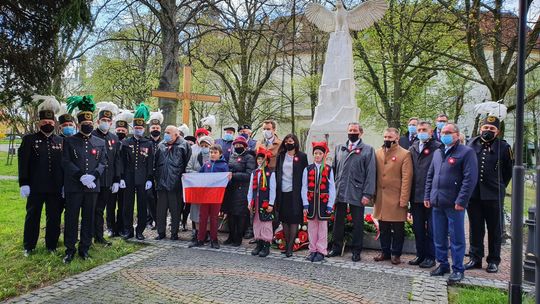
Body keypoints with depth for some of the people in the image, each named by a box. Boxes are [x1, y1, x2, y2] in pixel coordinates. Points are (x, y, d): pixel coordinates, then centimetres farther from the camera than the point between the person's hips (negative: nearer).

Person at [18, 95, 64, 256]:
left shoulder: (60, 141, 7)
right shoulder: (29, 139, 1)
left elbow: (65, 164, 8)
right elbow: (23, 163, -4)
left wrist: (65, 185, 4)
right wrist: (24, 184, -10)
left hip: (56, 188, 2)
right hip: (36, 187, -2)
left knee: (54, 217, 8)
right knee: (32, 216, 9)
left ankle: (52, 245, 21)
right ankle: (29, 246, 23)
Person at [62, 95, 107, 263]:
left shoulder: (100, 142, 9)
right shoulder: (69, 141, 3)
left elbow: (103, 162, 3)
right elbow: (66, 162, -6)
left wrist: (93, 176, -15)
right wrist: (81, 177, -18)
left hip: (92, 187, 2)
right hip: (73, 187, -2)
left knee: (88, 218, 8)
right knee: (71, 218, 3)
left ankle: (85, 248, 20)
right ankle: (70, 250, 14)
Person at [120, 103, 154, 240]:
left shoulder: (148, 144, 4)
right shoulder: (125, 142, 5)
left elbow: (150, 163, 3)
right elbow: (122, 161, 4)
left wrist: (150, 179, -3)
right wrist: (121, 177, -2)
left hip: (143, 179, 0)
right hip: (129, 179, 1)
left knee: (142, 205, 4)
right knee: (128, 205, 6)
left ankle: (140, 231, 14)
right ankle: (128, 230, 17)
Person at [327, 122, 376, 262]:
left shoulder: (368, 150, 0)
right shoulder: (339, 148, 12)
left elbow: (370, 173, -5)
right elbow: (334, 169, 11)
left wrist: (367, 194, -11)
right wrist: (333, 188, 4)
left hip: (357, 193, -3)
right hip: (339, 192, 4)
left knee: (357, 223, 7)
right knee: (338, 221, 12)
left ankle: (356, 251, 19)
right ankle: (336, 248, 24)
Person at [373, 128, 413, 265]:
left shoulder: (405, 154, -5)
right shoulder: (378, 153, 10)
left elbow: (406, 178, -9)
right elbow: (374, 174, 10)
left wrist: (404, 200, -13)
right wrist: (372, 193, 4)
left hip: (396, 199, -4)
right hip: (381, 197, 4)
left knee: (398, 229, 6)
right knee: (383, 228, 12)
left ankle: (395, 254, 18)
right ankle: (385, 251, 25)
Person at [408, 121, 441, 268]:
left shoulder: (438, 148, -6)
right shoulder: (413, 148, 11)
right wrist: (409, 193, 8)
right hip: (416, 195, 6)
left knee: (431, 229, 4)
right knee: (418, 228, 13)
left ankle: (430, 257, 16)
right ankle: (420, 255, 25)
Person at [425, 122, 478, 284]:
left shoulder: (466, 152, -6)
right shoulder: (438, 153, 15)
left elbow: (470, 178, -13)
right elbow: (430, 176, 20)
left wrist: (461, 201, -17)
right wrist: (427, 196, 12)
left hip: (454, 204, -6)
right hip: (437, 203, 7)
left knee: (457, 238, 3)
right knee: (439, 238, 13)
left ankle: (458, 269, 15)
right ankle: (443, 265, 27)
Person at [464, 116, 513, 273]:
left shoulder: (503, 147, -2)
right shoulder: (472, 145, 4)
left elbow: (508, 172, 8)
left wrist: (499, 187, 7)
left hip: (493, 196, -2)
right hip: (473, 194, 3)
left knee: (495, 229, 8)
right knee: (475, 228, 11)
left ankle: (493, 261, 20)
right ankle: (475, 258, 21)